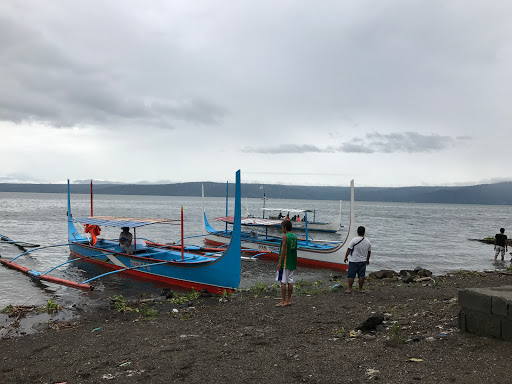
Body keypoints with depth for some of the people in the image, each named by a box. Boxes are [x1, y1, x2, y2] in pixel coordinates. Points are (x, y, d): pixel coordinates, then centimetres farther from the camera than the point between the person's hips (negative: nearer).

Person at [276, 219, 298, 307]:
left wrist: (280, 262, -14)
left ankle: (283, 301, -2)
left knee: (283, 281, -4)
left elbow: (283, 249, -16)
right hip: (292, 263, 8)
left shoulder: (285, 236, -11)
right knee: (290, 281, 9)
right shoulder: (294, 236, 11)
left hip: (285, 262, -8)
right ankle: (289, 300, 13)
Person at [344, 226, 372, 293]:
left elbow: (349, 249, -9)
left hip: (354, 261, -4)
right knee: (361, 276, 9)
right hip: (363, 261, 4)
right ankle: (360, 289, 14)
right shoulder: (368, 242, 1)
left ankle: (349, 289, 5)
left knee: (351, 275, 3)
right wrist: (367, 260, 26)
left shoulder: (354, 240, -13)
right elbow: (369, 252, 12)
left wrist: (346, 256, 4)